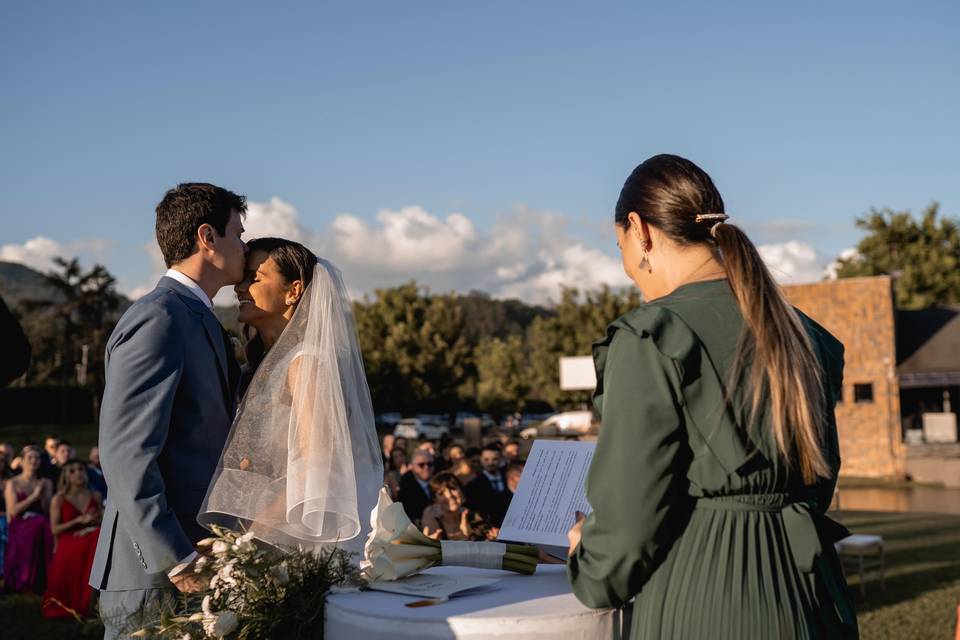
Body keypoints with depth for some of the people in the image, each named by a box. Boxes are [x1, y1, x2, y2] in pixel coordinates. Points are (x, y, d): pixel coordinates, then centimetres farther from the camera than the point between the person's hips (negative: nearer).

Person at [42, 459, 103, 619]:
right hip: (67, 544, -3)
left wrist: (92, 527, -11)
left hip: (90, 540, 3)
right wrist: (79, 520, -14)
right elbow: (55, 529, -3)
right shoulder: (59, 499, 4)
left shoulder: (95, 496, 13)